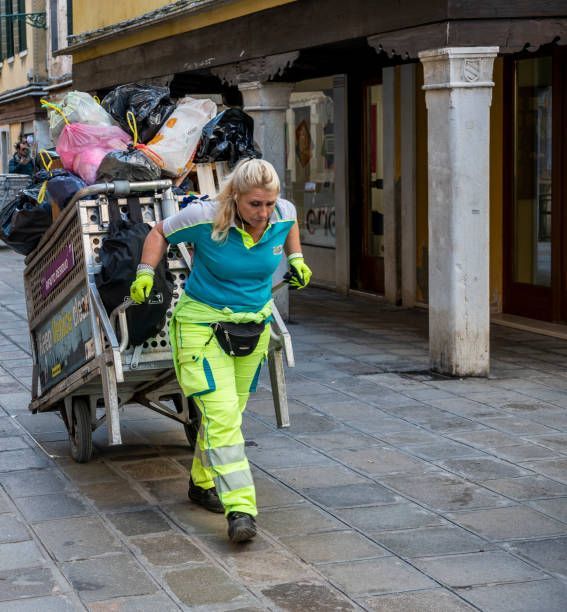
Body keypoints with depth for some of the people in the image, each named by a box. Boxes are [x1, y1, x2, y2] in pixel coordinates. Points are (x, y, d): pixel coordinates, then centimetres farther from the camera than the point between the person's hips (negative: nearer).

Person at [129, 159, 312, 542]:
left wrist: (296, 258, 12)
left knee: (229, 411, 17)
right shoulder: (204, 218, -22)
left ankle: (203, 484, 37)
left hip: (255, 325, 5)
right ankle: (240, 509, -20)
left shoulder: (283, 215, -10)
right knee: (221, 415, -16)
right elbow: (161, 232, -4)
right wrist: (146, 272, -13)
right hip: (202, 325, -5)